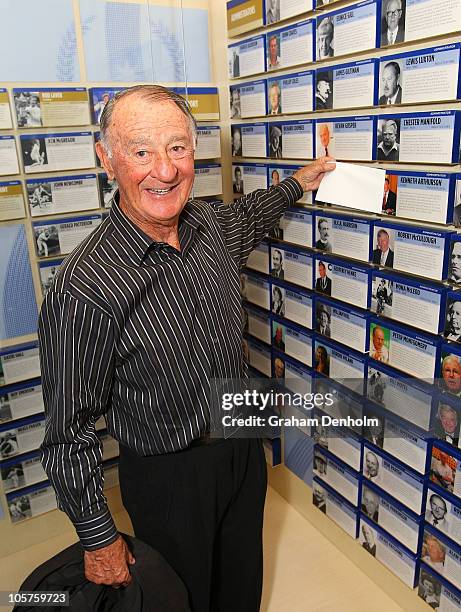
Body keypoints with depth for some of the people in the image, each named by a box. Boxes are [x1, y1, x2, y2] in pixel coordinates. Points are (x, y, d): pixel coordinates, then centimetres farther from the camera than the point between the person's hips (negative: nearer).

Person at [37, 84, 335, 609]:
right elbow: (70, 429, -20)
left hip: (243, 443, 6)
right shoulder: (84, 288, -30)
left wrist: (296, 183, 24)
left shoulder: (209, 224, -10)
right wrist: (98, 540, -11)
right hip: (169, 475, -5)